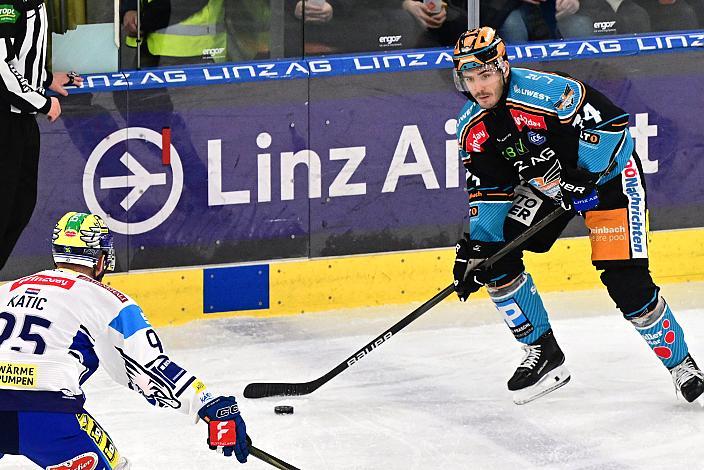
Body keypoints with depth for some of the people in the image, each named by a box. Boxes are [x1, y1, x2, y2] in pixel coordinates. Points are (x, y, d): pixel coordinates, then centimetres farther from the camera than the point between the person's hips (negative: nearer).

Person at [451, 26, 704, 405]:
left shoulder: (545, 91, -30)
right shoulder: (473, 128, -8)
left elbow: (612, 122, -29)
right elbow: (488, 190, 0)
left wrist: (574, 175, -32)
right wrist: (475, 247, -10)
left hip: (606, 175, -7)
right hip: (546, 185, 7)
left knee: (627, 283, -16)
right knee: (494, 256, -7)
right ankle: (544, 354, 6)